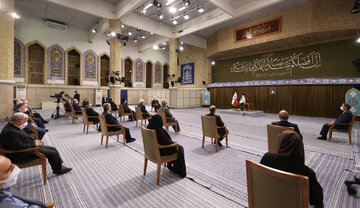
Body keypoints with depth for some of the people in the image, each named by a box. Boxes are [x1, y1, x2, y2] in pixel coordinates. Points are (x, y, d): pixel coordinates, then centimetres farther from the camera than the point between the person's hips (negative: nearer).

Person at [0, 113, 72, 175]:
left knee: (53, 149, 9)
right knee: (53, 154, -11)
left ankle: (60, 166, 19)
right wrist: (35, 144, -15)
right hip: (21, 156, -11)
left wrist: (35, 141, 0)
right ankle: (57, 170, 12)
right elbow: (20, 147, -29)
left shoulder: (13, 127, 4)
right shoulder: (10, 132, -28)